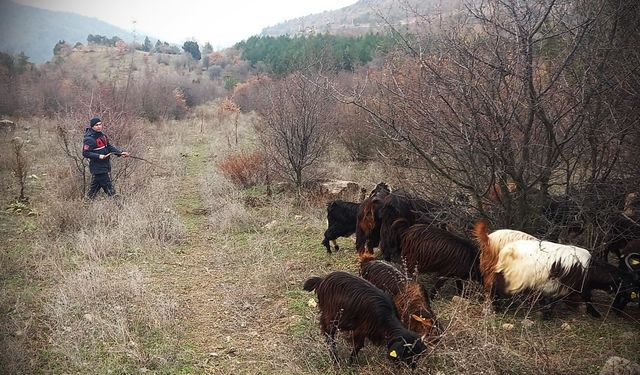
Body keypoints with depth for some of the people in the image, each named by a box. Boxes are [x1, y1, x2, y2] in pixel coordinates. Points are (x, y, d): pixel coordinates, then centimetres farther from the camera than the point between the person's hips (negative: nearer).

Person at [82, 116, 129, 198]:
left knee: (94, 187, 18)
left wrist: (120, 153, 1)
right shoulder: (89, 139, -17)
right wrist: (98, 156, -27)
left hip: (104, 166, 9)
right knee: (110, 190, -5)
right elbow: (85, 153, -18)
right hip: (98, 168, -9)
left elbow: (109, 146, 13)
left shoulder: (101, 135, 10)